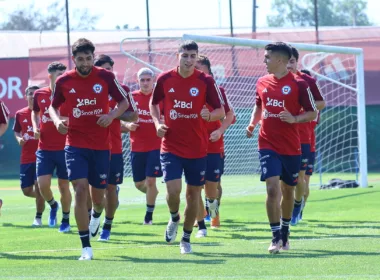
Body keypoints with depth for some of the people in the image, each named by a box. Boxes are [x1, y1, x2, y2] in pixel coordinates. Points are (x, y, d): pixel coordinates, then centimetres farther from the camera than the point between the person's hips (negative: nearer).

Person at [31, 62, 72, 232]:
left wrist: (59, 118, -20)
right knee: (42, 184, -9)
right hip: (44, 149, 2)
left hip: (64, 148, -2)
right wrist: (35, 127, 4)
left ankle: (65, 221, 21)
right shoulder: (39, 94, 3)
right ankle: (53, 205, 23)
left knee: (64, 185, 4)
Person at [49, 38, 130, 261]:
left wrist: (112, 115, -15)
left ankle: (96, 215, 50)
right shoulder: (64, 81, -2)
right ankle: (86, 248, -12)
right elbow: (53, 106, 13)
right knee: (80, 190, -15)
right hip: (75, 144, -1)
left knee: (98, 194, 9)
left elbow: (124, 102, 4)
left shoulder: (106, 77, -4)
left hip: (101, 145, 1)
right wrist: (57, 121, -8)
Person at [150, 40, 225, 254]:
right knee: (173, 190, -16)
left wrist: (210, 115, -26)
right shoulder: (165, 79, -2)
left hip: (197, 149, 0)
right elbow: (153, 103, 15)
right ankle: (174, 218, 18)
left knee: (193, 193, 7)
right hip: (171, 147, 0)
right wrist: (157, 123, -2)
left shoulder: (206, 81, -6)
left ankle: (186, 238, 24)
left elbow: (221, 111, -4)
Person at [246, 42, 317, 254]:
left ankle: (285, 232, 32)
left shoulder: (298, 84, -6)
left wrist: (294, 119, -20)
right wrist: (252, 124, 5)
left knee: (288, 191, 12)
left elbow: (313, 113, -4)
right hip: (268, 146, 1)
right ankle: (277, 237, -10)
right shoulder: (262, 83, 6)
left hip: (291, 147, -1)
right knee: (272, 189, -14)